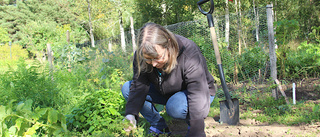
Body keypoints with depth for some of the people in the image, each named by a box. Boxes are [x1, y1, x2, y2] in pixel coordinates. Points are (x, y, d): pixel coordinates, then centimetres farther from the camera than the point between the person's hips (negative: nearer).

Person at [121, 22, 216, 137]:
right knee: (127, 88, -9)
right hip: (165, 92, 6)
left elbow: (198, 98, -39)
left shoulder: (190, 55, -35)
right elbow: (138, 86, -16)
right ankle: (159, 126, -1)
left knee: (175, 107, -39)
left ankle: (191, 125, -4)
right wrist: (131, 114, -33)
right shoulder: (141, 56, -19)